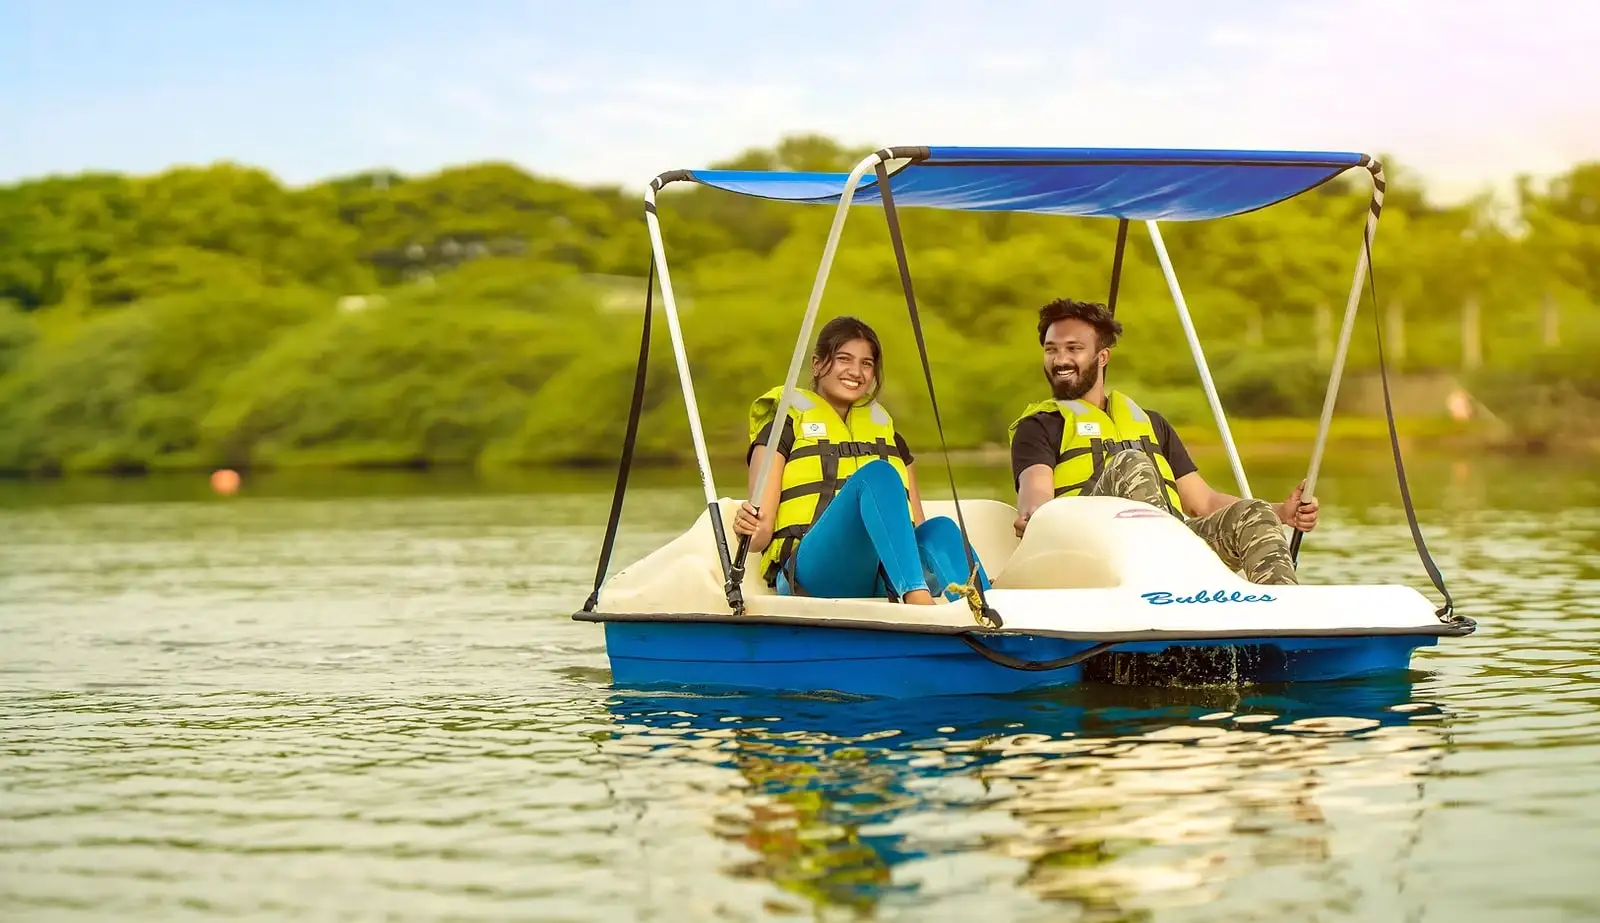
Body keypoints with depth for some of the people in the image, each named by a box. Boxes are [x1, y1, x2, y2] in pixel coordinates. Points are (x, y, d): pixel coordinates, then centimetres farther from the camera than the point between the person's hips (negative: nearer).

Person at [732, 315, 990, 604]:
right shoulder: (785, 427, 14)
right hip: (815, 570, -4)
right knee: (877, 474, -29)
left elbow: (916, 528, 20)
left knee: (941, 528, -29)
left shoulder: (889, 436, 28)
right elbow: (760, 535, 4)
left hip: (885, 581, 4)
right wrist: (752, 530, -22)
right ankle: (919, 599, -53)